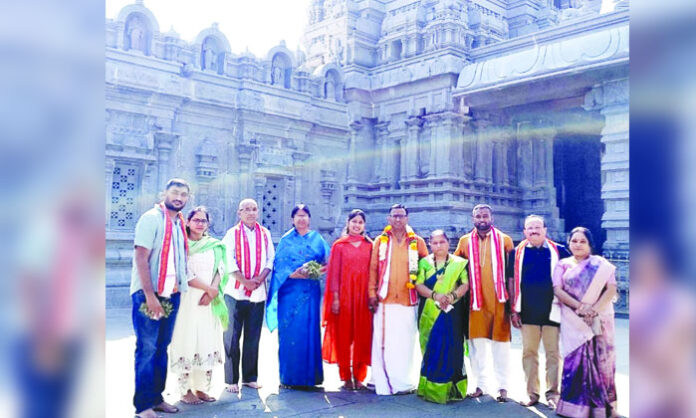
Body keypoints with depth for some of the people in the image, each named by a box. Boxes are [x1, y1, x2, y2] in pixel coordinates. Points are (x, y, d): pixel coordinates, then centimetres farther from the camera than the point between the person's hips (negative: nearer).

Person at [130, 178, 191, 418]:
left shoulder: (180, 223, 13)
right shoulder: (151, 218, -8)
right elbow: (141, 258, -15)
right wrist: (150, 295, -20)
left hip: (172, 294, 7)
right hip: (149, 294, -7)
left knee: (162, 348, 12)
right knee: (147, 348, -3)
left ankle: (156, 398, 21)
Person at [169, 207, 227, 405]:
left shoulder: (215, 245, 13)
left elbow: (220, 270, 5)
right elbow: (185, 275, -8)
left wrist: (212, 292, -10)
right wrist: (208, 288, -13)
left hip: (210, 301, 4)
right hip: (189, 300, -4)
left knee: (209, 342, 3)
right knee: (188, 342, -4)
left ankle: (201, 388, 10)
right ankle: (186, 390, 3)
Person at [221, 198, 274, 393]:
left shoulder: (265, 234, 11)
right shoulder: (232, 233, 2)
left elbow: (270, 259, 6)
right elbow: (229, 261, -7)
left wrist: (260, 278, -10)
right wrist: (245, 281, -14)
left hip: (258, 293, 3)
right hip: (235, 292, -3)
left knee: (253, 337, 7)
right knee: (232, 337, 1)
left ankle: (250, 377, 16)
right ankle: (231, 379, 8)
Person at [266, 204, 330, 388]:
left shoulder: (318, 239, 11)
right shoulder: (285, 240, 9)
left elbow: (327, 262, 5)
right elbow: (279, 265, 1)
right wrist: (293, 274, -15)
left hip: (310, 292, 1)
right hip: (290, 291, -1)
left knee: (309, 331, -2)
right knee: (289, 331, -2)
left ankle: (308, 376, 6)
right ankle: (289, 377, 7)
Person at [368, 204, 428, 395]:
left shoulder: (417, 242, 9)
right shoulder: (380, 241, 9)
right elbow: (373, 268, 7)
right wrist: (372, 293, 0)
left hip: (408, 301, 0)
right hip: (384, 301, 0)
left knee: (405, 343, 0)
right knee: (383, 343, -1)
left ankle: (403, 382, 11)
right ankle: (383, 384, 7)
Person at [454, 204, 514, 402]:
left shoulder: (504, 240, 3)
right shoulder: (465, 241, 8)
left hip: (498, 300, -2)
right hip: (475, 300, 2)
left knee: (500, 342, 3)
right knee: (477, 342, 6)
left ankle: (503, 387, 13)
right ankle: (481, 384, 18)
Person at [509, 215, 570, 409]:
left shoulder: (558, 251, 1)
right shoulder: (517, 253, 4)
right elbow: (512, 282, 7)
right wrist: (514, 309, 4)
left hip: (552, 311, -1)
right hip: (528, 312, 1)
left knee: (553, 352, 5)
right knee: (529, 352, 8)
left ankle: (553, 393, 16)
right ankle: (532, 393, 18)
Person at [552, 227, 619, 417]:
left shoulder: (601, 264, 9)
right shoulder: (563, 265, 9)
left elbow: (611, 288, -2)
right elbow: (558, 290, -2)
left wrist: (595, 309, -16)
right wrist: (580, 306, -15)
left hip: (600, 320, 0)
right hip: (574, 321, 0)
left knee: (600, 359, 0)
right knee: (576, 358, -5)